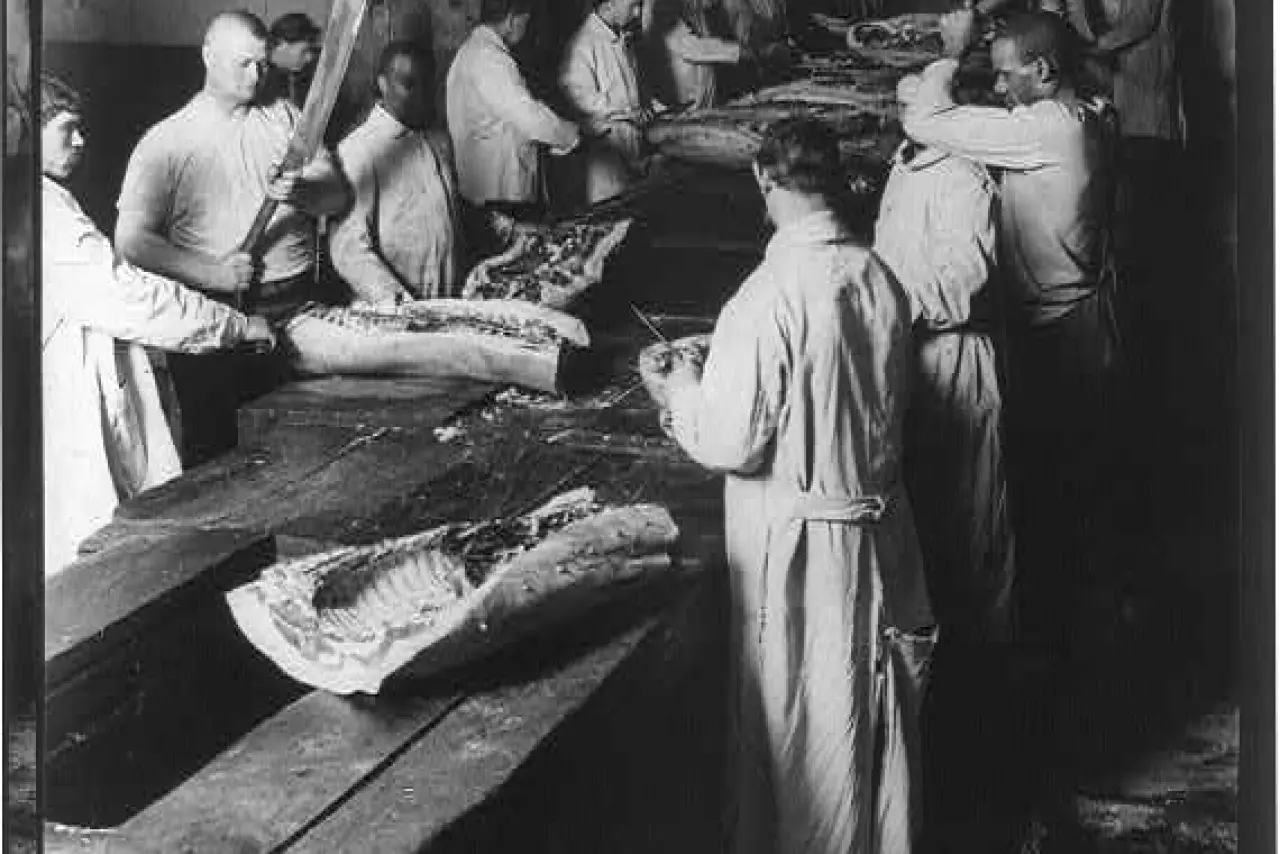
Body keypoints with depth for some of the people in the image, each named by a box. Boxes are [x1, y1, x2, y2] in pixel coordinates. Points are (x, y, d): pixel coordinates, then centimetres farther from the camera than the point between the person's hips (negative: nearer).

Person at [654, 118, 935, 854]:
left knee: (799, 717, 10)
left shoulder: (770, 298, -23)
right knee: (874, 704, 21)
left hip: (798, 541, -6)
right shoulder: (880, 279, -3)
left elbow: (731, 443, -21)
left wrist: (684, 389, -1)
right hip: (877, 520, 7)